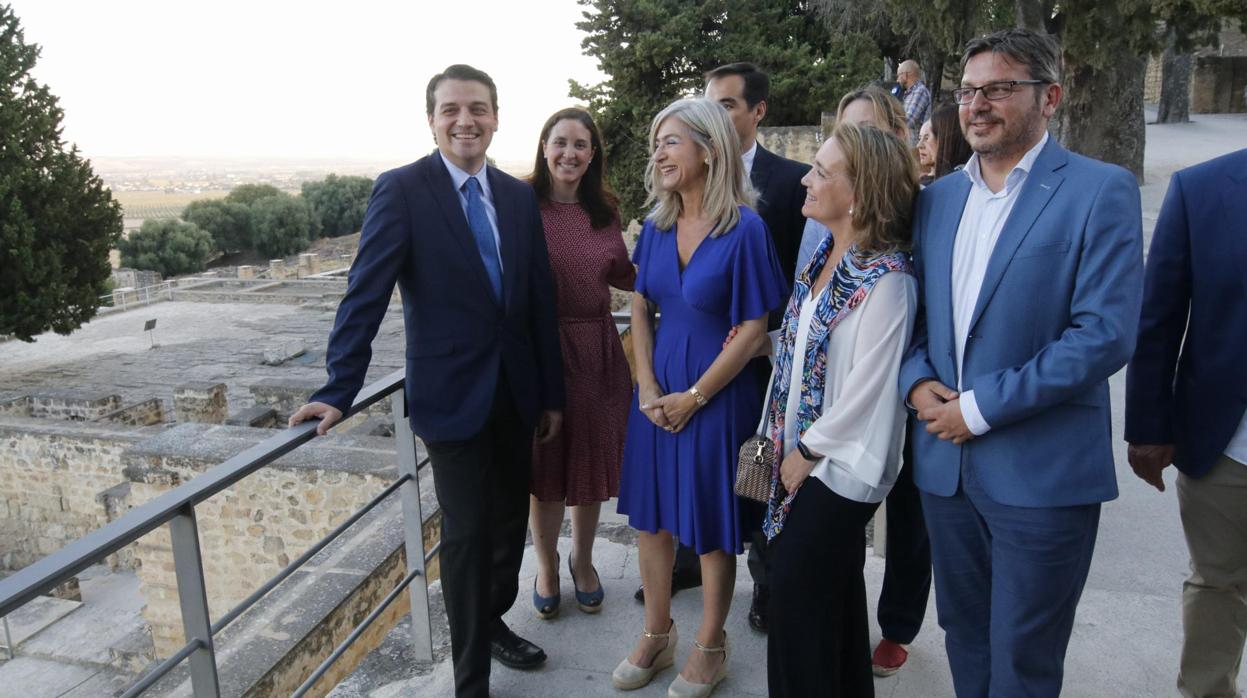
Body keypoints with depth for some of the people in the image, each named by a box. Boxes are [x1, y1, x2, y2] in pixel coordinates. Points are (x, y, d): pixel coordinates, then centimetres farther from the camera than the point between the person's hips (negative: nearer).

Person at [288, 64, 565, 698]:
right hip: (452, 392, -5)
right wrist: (339, 390, -18)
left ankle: (492, 622, 42)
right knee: (468, 533, 2)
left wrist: (552, 394, 8)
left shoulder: (518, 196, 6)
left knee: (511, 520, 17)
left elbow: (541, 300, 8)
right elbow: (365, 295, -13)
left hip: (516, 389, 5)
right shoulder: (401, 190, -9)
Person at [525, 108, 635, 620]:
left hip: (597, 350, 4)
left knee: (593, 459, 14)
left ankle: (582, 560, 38)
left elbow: (623, 277, 14)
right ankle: (546, 567, 33)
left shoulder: (604, 212, 5)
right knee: (543, 462, 9)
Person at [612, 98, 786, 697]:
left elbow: (753, 331, -13)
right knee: (650, 512, 14)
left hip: (716, 392, -5)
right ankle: (656, 635, 35)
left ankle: (710, 649, 30)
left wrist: (693, 397, -12)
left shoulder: (744, 228, -14)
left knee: (711, 524, 9)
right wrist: (647, 387, -4)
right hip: (657, 389, 5)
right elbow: (640, 307, 8)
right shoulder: (656, 225, 2)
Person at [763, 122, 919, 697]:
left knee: (797, 588, 5)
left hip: (841, 467, -8)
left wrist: (806, 452, -10)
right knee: (832, 593, 21)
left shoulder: (886, 279, -22)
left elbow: (865, 389, -21)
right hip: (806, 453, 8)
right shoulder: (826, 255, 4)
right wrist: (789, 444, 5)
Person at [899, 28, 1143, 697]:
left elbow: (1105, 334, -16)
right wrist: (918, 382, -6)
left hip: (1040, 473, -5)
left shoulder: (1101, 191, -8)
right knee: (965, 639, 20)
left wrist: (981, 407, -16)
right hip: (945, 462, 5)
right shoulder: (937, 197, 10)